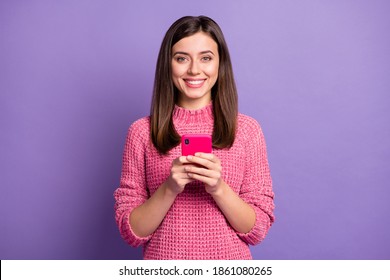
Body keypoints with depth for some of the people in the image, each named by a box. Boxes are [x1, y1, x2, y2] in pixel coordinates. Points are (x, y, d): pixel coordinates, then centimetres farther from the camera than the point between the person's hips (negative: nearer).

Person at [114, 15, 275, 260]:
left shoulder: (247, 129, -7)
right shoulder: (142, 132, -7)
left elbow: (258, 230, -7)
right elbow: (131, 232, -7)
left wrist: (218, 188, -23)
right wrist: (169, 189, -23)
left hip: (231, 258, 0)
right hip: (163, 262, 0)